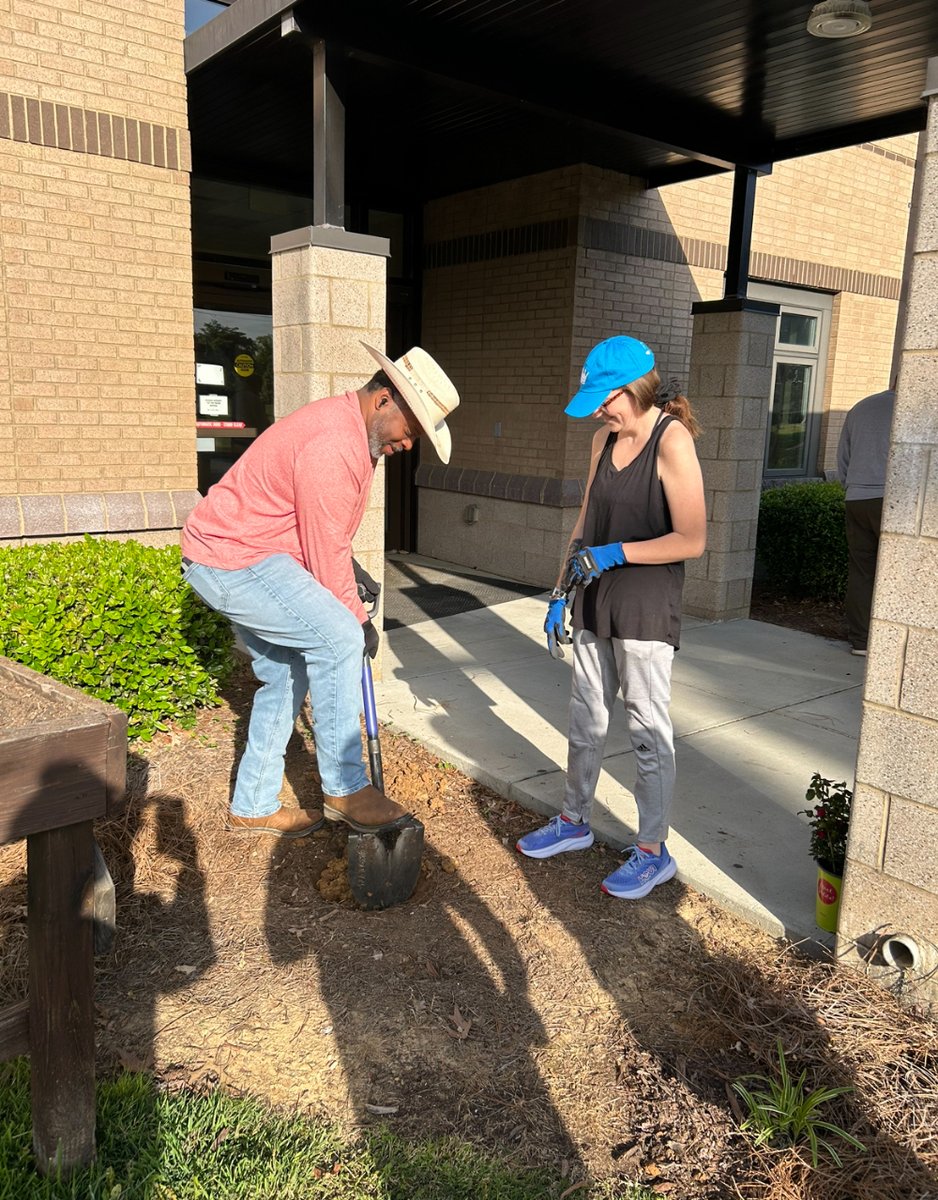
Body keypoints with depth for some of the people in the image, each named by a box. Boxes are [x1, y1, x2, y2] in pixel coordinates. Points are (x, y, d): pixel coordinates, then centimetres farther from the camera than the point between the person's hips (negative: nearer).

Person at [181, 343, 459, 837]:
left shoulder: (349, 427, 9)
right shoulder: (332, 445, -25)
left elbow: (327, 536, 20)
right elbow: (325, 553, -19)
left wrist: (348, 571, 10)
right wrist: (356, 617, -8)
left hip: (230, 555, 11)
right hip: (233, 559, -11)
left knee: (286, 676, 13)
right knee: (337, 638, -20)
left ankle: (252, 808, 25)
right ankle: (343, 789, -9)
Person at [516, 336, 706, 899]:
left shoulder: (672, 440, -15)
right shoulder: (606, 437, 8)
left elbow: (692, 540, -18)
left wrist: (616, 553, -17)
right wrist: (562, 593, 13)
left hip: (646, 607, -7)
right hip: (598, 601, 8)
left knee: (648, 730, 3)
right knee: (586, 719, 17)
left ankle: (654, 851, 18)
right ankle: (575, 822, 34)